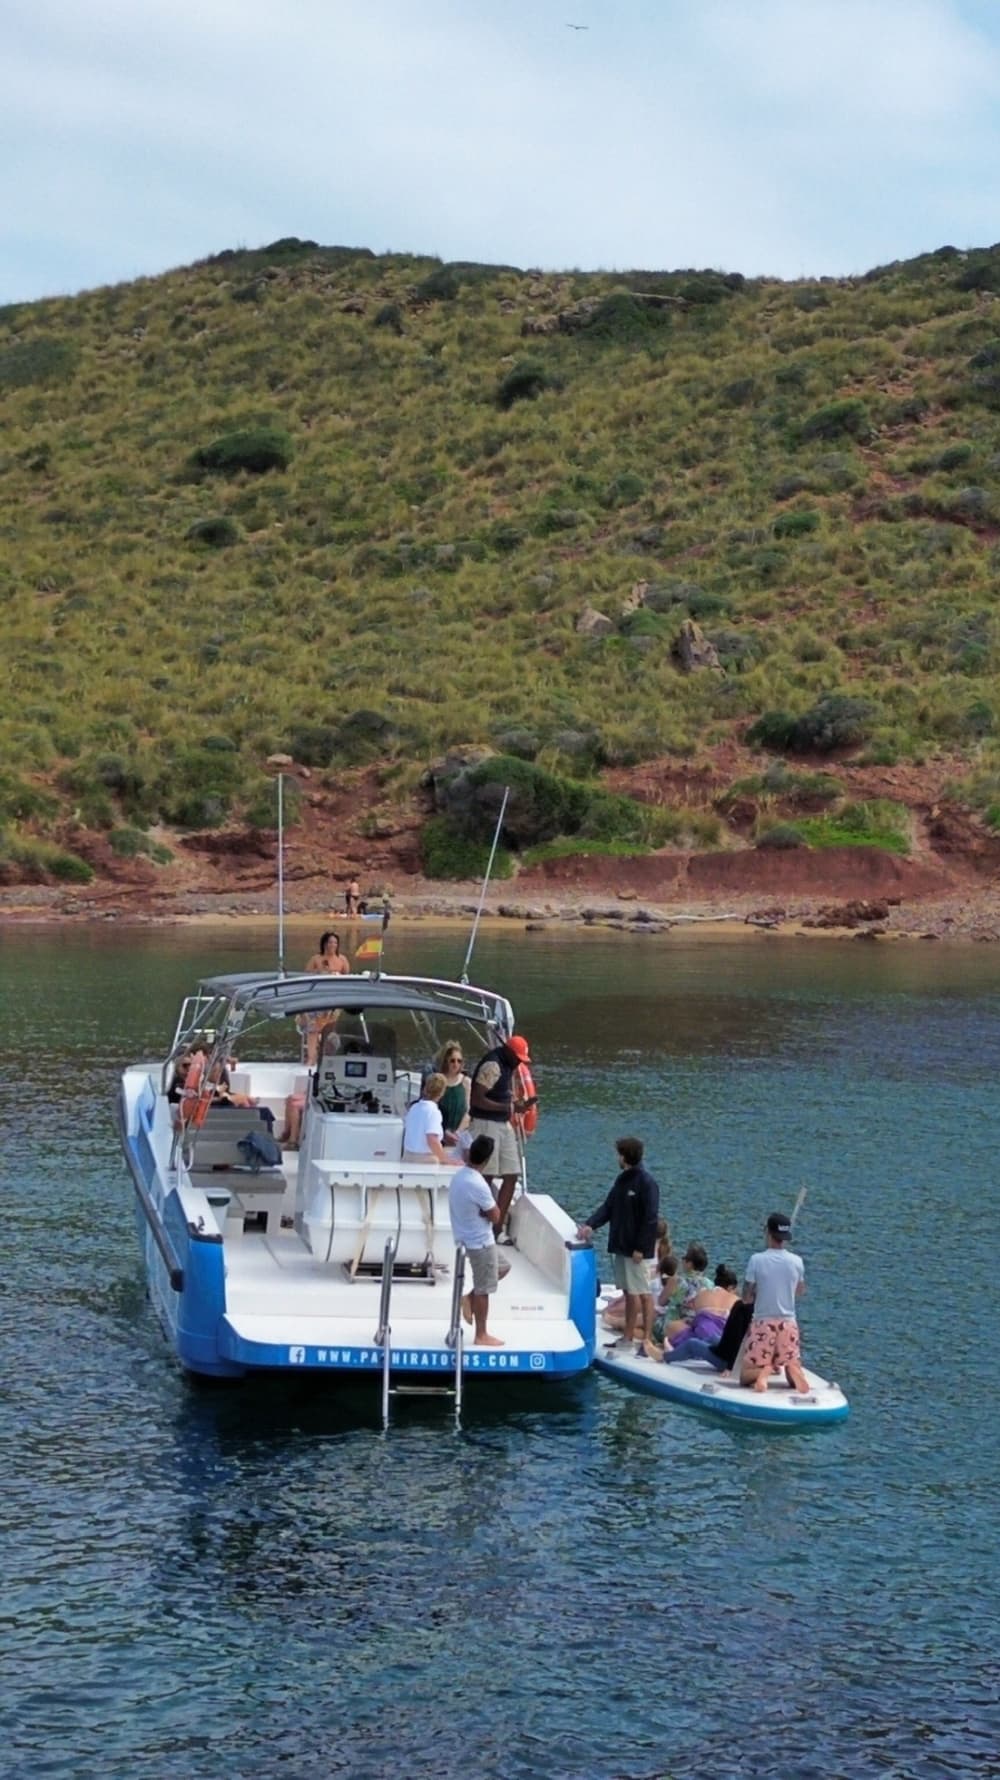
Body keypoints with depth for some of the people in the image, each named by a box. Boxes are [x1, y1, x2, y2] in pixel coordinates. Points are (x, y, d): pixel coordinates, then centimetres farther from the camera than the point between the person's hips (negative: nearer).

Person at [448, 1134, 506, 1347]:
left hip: (467, 1238, 9)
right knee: (483, 1290, 3)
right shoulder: (478, 1185, -28)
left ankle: (470, 1298, 20)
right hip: (480, 1242, -9)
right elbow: (495, 1216, -18)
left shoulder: (458, 1175, -1)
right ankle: (481, 1336, 12)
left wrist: (483, 1210, -3)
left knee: (501, 1268, 25)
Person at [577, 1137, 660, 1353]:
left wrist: (640, 1248, -19)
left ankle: (647, 1339, -1)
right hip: (621, 1246, 8)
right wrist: (590, 1224, -4)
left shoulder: (647, 1183, -13)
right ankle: (628, 1337, 18)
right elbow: (608, 1207, 12)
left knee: (643, 1293, -4)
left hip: (638, 1249, -8)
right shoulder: (622, 1180, 12)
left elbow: (650, 1218, -16)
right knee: (628, 1292, 13)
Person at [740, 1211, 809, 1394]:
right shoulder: (796, 1261, 0)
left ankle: (763, 1372, -26)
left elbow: (746, 1298, -4)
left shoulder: (757, 1260, -10)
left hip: (763, 1323, -2)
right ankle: (793, 1369, -21)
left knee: (746, 1376, 6)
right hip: (789, 1323, 2)